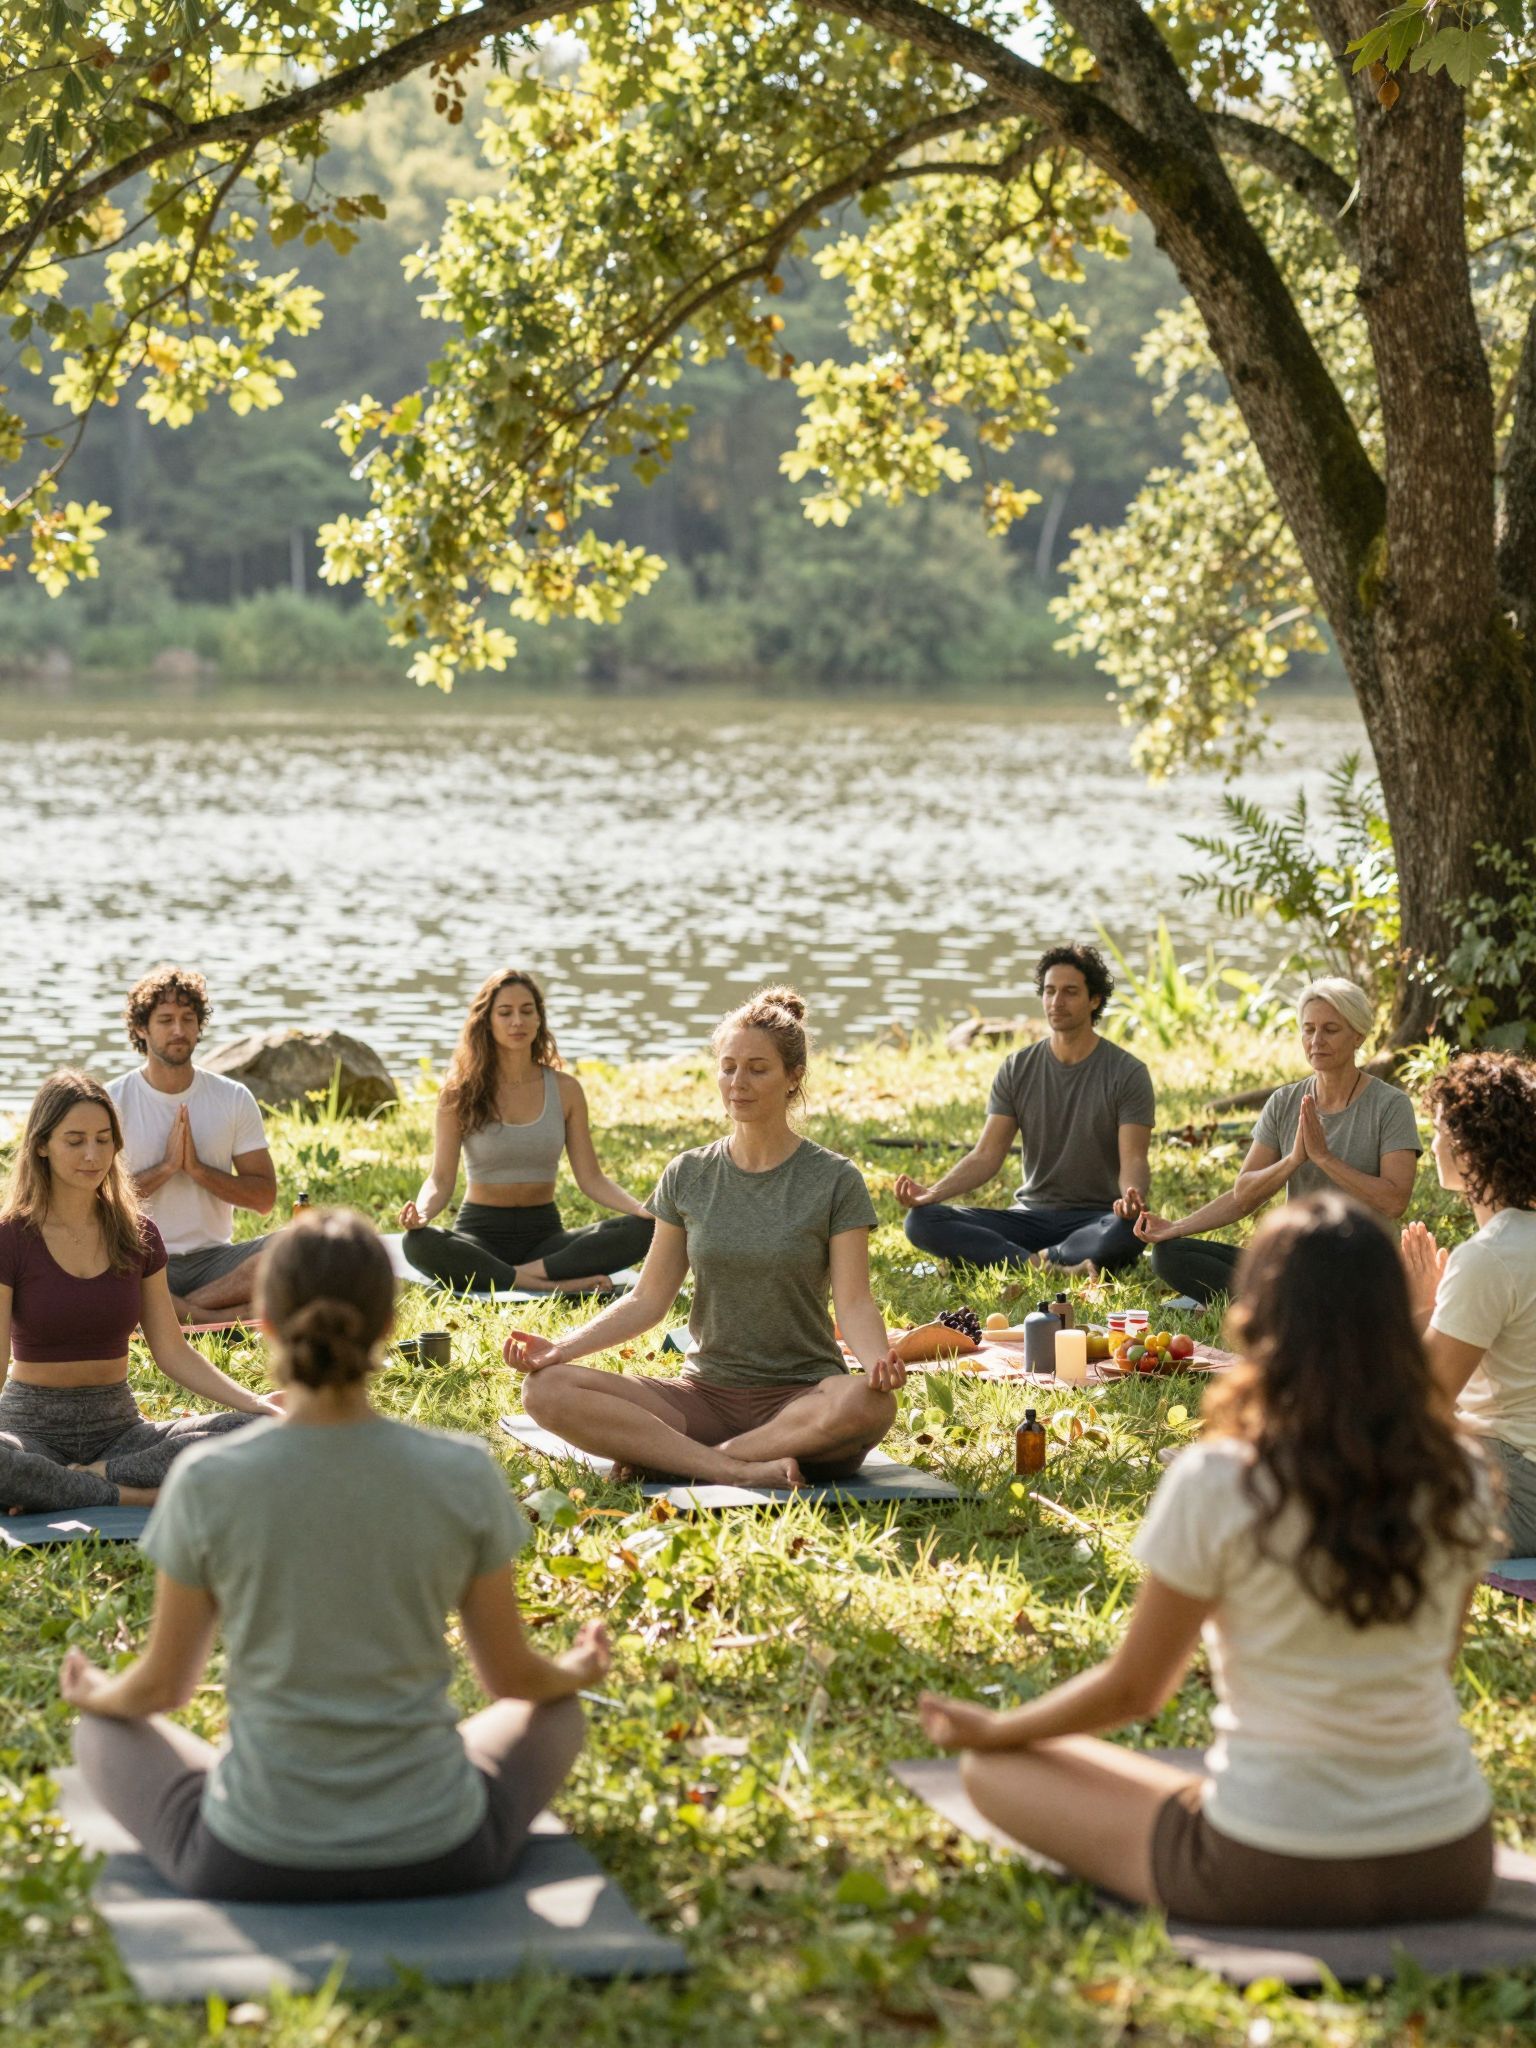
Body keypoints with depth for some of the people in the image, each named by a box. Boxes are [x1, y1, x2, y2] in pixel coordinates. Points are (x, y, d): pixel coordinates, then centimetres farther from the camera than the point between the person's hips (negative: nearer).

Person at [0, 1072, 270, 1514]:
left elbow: (173, 1352, 8)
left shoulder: (137, 1236, 7)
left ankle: (95, 1476, -19)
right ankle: (138, 1494, -24)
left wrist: (256, 1404, -7)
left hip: (117, 1424, 4)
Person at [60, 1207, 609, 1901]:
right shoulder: (465, 1476, -13)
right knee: (556, 1712, 32)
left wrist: (96, 1692, 25)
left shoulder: (207, 1484, -15)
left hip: (251, 1865, -1)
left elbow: (161, 1687, 0)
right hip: (437, 1856, 1)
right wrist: (576, 1670, 27)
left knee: (105, 1733, 30)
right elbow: (512, 1675, 2)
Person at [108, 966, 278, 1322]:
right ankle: (224, 1320, -27)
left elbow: (265, 1198, 3)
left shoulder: (234, 1098, 7)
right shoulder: (111, 1102, 1)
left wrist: (197, 1169, -10)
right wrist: (167, 1166, -14)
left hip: (214, 1257, 2)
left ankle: (178, 1313, -25)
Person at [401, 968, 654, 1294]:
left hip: (544, 1232, 2)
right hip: (480, 1234, -2)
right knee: (418, 1243, -38)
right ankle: (556, 1284, -36)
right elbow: (441, 1177, -6)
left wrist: (642, 1208, -16)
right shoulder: (460, 1093, -1)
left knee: (639, 1231, -24)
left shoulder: (564, 1089, 5)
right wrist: (421, 1213, -30)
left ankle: (530, 1271, -30)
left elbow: (590, 1177, 3)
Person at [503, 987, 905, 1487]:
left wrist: (878, 1361, -29)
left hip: (801, 1398, -3)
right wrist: (562, 1347, -6)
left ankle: (667, 1456, -28)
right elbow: (650, 1299, 9)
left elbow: (854, 1302, -7)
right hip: (705, 1394, 3)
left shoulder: (834, 1180, 0)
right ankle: (740, 1470, -29)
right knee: (546, 1390, -20)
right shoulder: (687, 1177, 9)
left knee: (869, 1404, -39)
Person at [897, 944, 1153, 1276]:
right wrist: (931, 1193, -18)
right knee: (921, 1220, -21)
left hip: (1095, 1221, -4)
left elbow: (1133, 1160, -12)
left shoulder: (1127, 1073, -4)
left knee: (1129, 1230, -42)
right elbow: (986, 1155, 1)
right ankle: (1052, 1269, -33)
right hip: (1031, 1215, 4)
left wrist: (1131, 1195, -37)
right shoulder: (1016, 1069, 6)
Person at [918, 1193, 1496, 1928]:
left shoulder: (1215, 1485, -18)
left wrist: (994, 1730, 11)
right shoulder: (1460, 1481, -6)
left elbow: (1133, 1690, -7)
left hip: (1272, 1875, -5)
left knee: (994, 1768, 10)